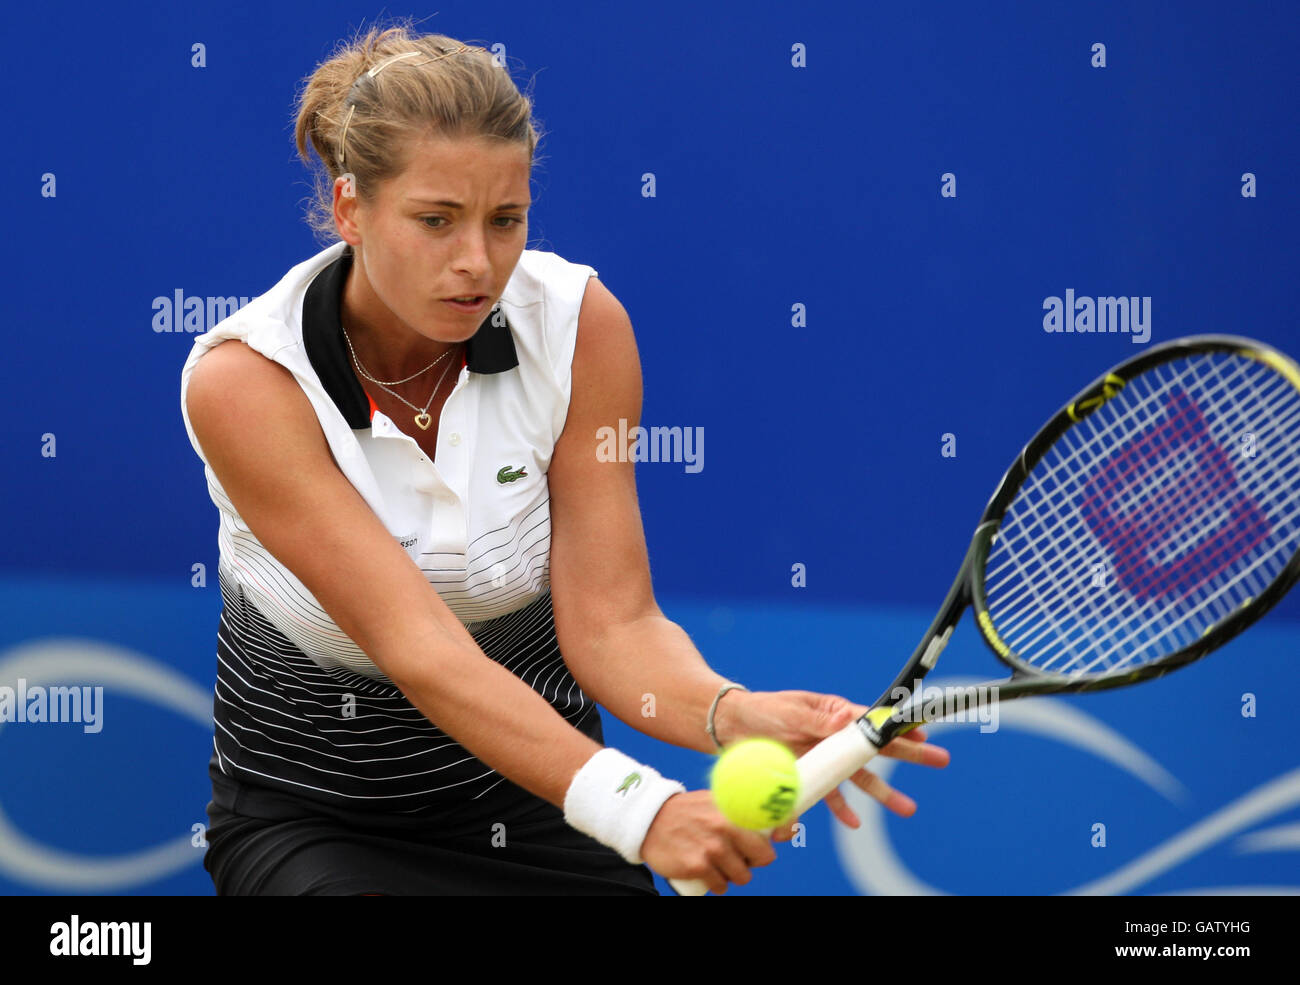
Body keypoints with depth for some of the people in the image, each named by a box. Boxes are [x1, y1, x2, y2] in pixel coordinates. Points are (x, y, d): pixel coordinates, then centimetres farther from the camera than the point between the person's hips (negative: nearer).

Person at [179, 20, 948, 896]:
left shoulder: (580, 323, -13)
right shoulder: (242, 381, -23)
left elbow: (609, 621, -16)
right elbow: (420, 649, -31)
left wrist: (737, 714, -39)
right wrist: (638, 807, -44)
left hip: (537, 787, 3)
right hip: (312, 818, -3)